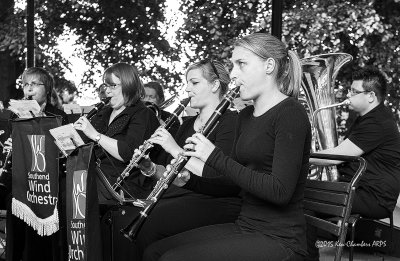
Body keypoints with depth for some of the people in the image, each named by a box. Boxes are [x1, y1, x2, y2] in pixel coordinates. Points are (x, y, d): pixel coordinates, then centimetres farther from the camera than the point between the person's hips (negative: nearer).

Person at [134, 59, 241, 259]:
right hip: (179, 196, 7)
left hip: (216, 202, -7)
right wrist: (151, 168, 1)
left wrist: (176, 150, -17)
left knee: (149, 223, -29)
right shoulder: (187, 124, 21)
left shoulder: (230, 121, -5)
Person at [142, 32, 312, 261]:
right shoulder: (246, 116, 13)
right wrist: (190, 181, 0)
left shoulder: (290, 114, -13)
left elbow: (280, 191, -23)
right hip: (244, 226, 8)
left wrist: (216, 158, -21)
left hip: (279, 240, -8)